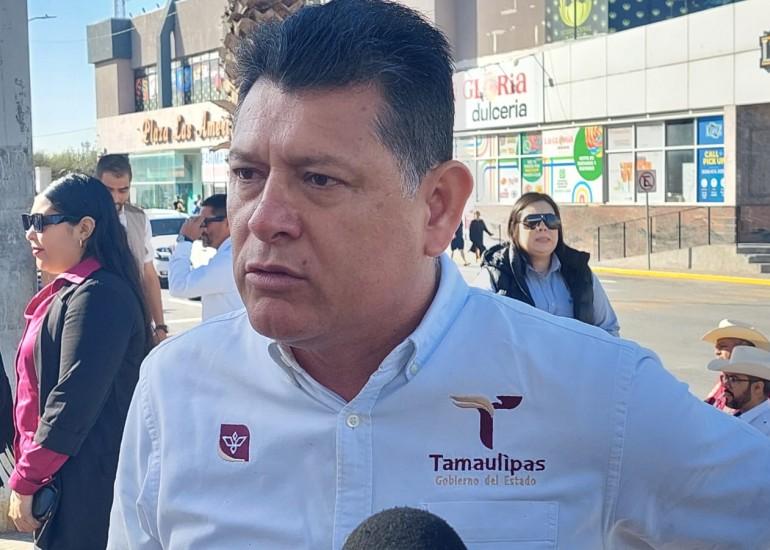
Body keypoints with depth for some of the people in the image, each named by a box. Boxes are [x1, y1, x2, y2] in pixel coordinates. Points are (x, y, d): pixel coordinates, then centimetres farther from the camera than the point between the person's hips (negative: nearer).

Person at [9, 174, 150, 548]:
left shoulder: (97, 296, -20)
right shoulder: (71, 289, 11)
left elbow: (73, 405, -24)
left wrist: (25, 482, -17)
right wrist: (29, 470, 15)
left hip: (87, 486, -9)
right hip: (65, 479, 9)